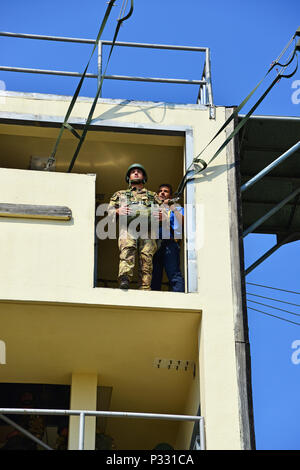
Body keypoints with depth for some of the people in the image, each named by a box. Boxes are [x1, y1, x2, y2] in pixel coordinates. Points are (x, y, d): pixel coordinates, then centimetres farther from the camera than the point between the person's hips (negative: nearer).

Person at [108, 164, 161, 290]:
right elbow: (110, 211, 21)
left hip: (147, 229, 1)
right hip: (128, 228, -1)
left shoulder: (152, 195, 33)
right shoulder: (120, 194, 32)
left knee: (146, 258, -15)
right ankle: (124, 279, -47)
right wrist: (118, 211, -2)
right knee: (127, 251, -29)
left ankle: (145, 289, -23)